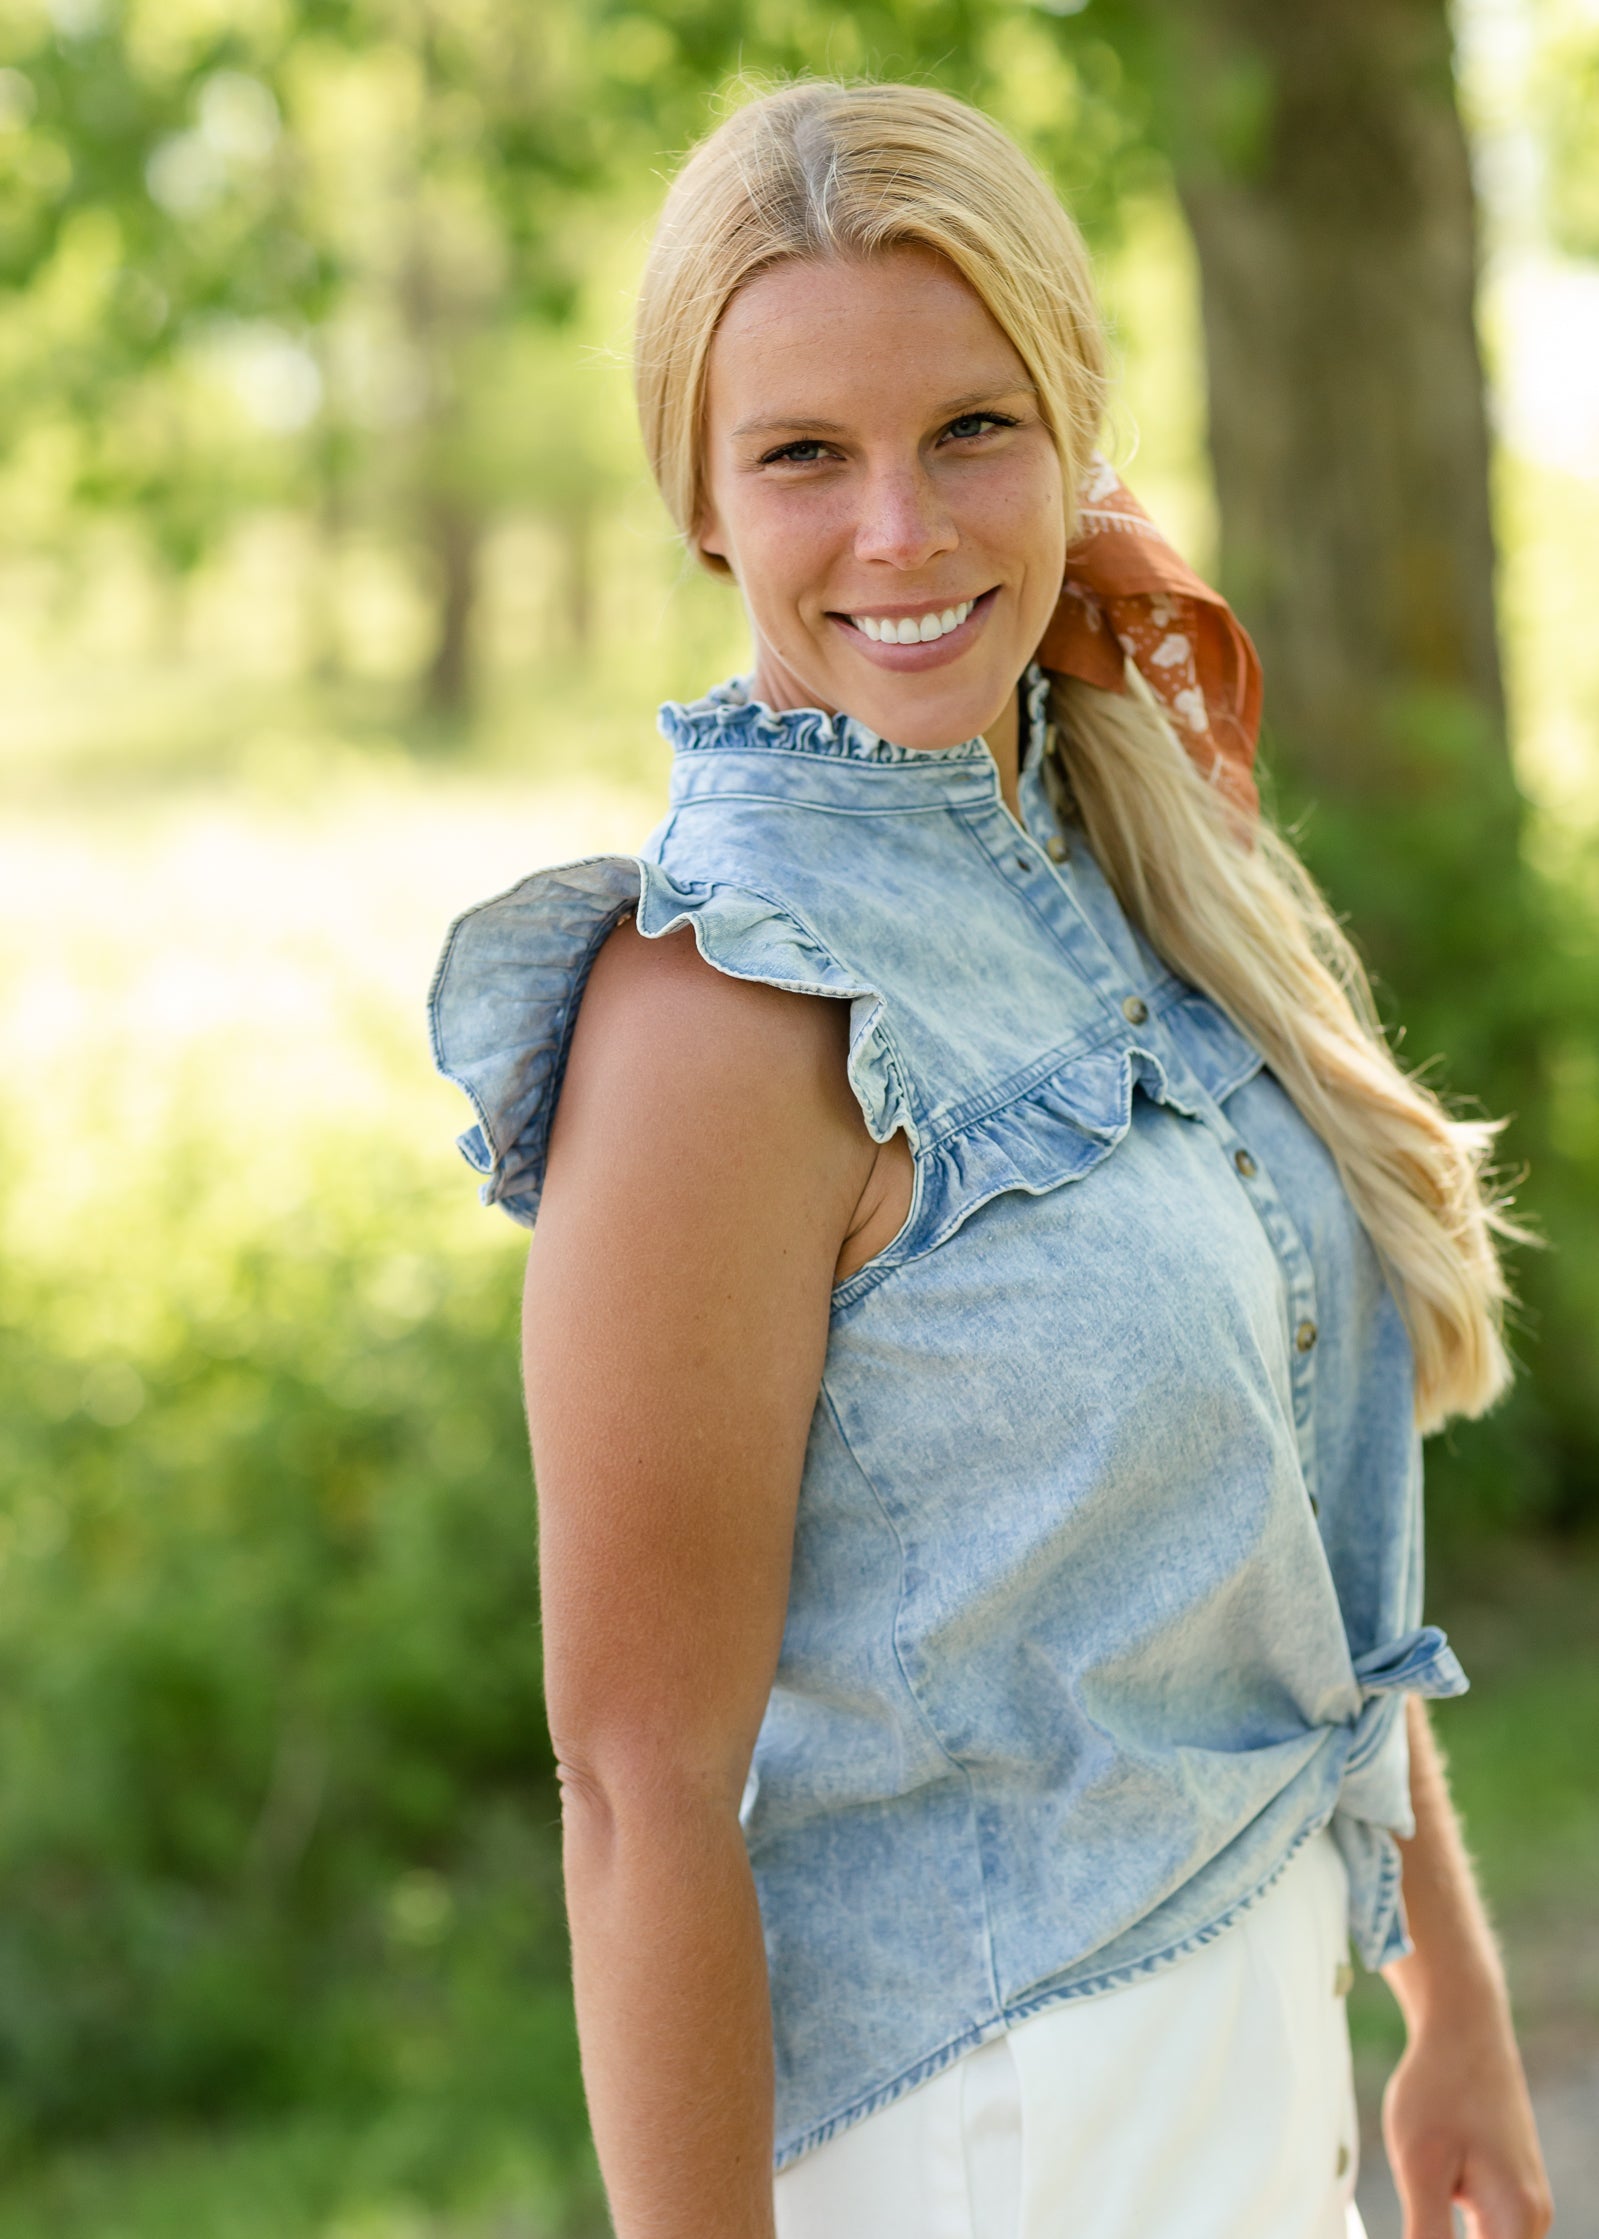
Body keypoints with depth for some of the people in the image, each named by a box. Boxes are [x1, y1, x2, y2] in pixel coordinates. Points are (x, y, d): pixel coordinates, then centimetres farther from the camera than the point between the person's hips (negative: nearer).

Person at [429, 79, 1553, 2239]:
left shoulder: (1119, 857, 2)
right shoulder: (724, 1003, -23)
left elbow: (1302, 1523, 10)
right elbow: (644, 1783, -21)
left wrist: (1457, 1999, 13)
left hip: (1256, 2036, 7)